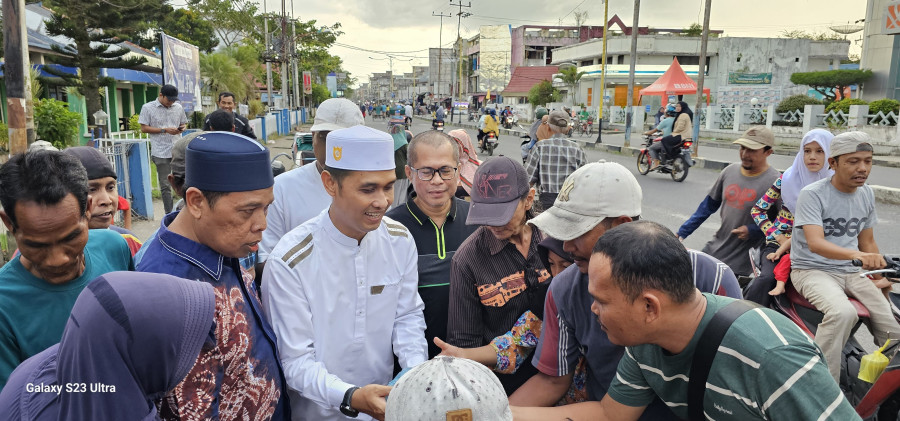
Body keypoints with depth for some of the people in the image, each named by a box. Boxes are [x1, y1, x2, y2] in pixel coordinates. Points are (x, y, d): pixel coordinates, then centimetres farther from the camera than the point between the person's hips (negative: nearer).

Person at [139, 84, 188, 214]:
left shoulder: (178, 107, 11)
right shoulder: (148, 108, 0)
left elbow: (184, 123, 21)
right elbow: (144, 128, -3)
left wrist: (182, 128, -4)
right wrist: (165, 130, -12)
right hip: (161, 152, -3)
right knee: (165, 185, 3)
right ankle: (169, 214, 10)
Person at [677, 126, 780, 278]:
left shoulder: (774, 181, -12)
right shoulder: (730, 171, 5)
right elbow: (709, 205, 13)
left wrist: (752, 231, -21)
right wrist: (682, 233, 11)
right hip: (715, 250, 6)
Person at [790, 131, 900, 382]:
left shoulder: (867, 195, 10)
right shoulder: (813, 194, -13)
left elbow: (867, 241, 19)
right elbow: (815, 243, -26)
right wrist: (856, 255, -43)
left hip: (851, 273, 7)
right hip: (812, 270, -7)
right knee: (842, 312, -34)